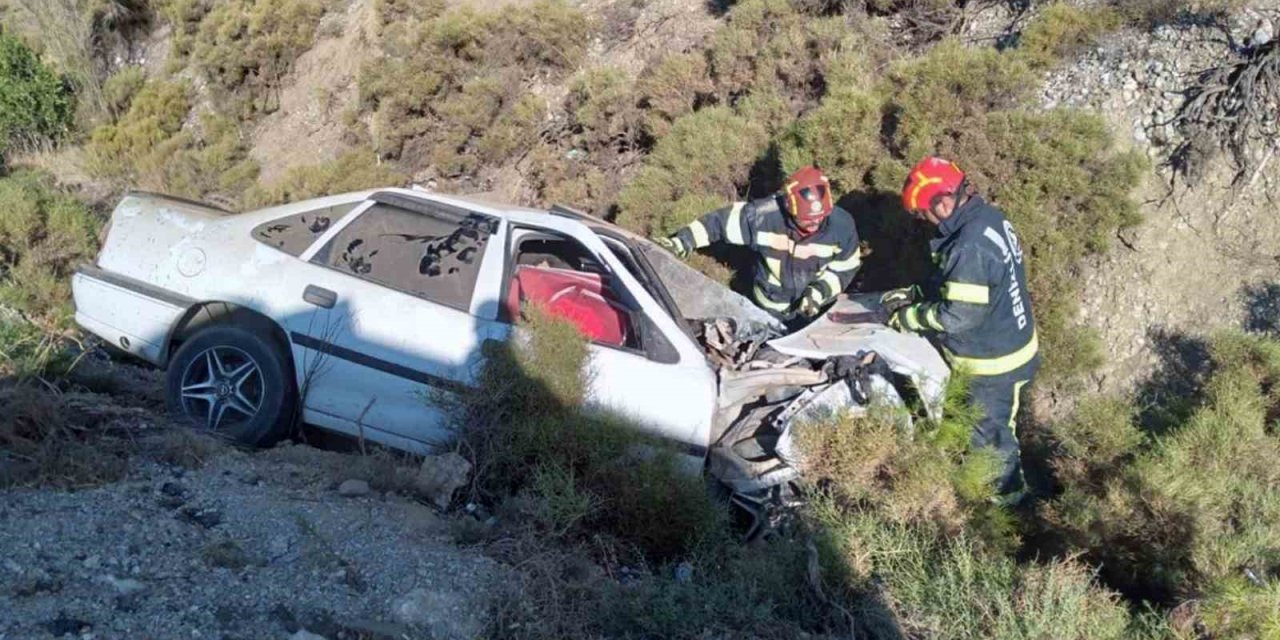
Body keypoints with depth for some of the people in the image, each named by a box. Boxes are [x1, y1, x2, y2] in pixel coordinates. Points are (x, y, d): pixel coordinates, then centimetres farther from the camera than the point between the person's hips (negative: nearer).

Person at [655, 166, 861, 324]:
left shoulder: (841, 225, -28)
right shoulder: (764, 215, -34)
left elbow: (846, 267, -13)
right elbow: (720, 220, -23)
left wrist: (819, 292, -27)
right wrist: (682, 242, -27)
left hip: (817, 306, 1)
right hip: (771, 307, -1)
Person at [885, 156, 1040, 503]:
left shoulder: (970, 247, -34)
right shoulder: (990, 217, -2)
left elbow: (957, 314, -29)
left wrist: (908, 317, -15)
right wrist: (917, 294, 3)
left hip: (993, 362, -9)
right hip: (1012, 344, 9)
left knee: (988, 434, 15)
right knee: (997, 423, 29)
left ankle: (1004, 490, 37)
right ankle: (1007, 483, 50)